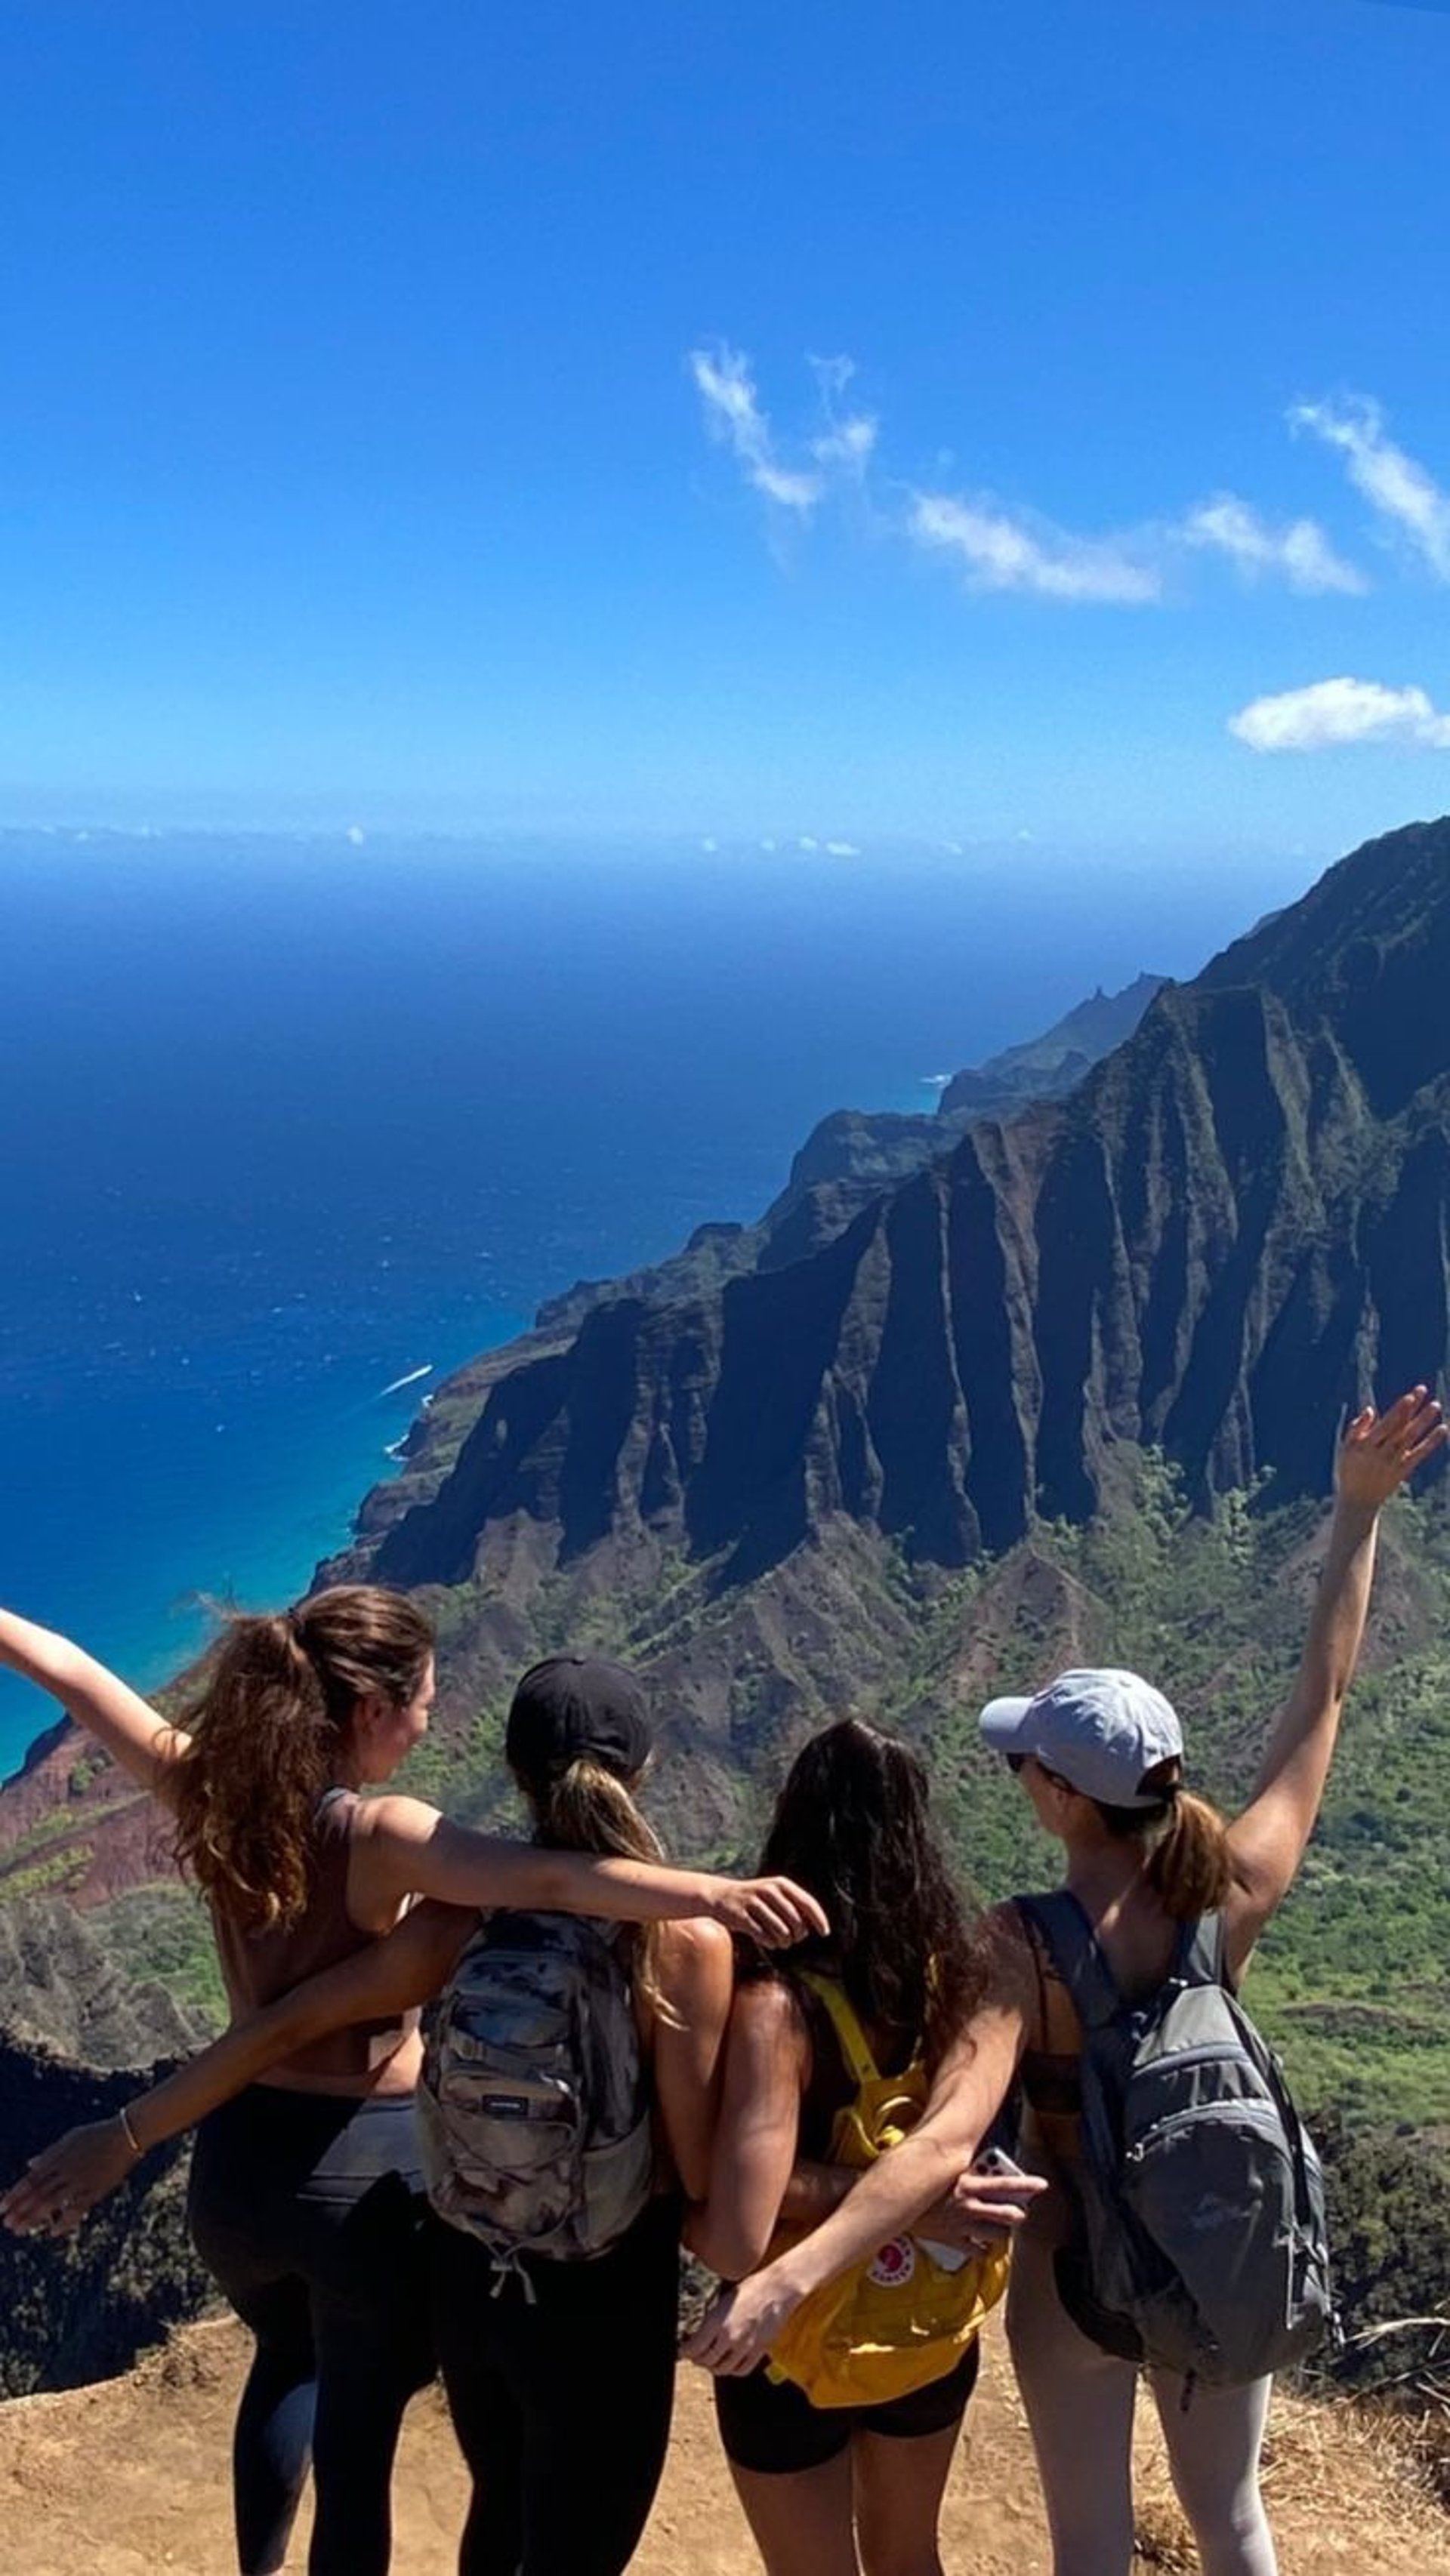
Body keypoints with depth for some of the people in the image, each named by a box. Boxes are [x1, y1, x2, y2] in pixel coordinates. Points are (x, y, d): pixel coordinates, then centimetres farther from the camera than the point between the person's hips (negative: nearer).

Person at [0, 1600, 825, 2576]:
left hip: (240, 2156, 6)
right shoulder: (376, 1836, -24)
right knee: (358, 2431, 15)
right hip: (370, 2168, -6)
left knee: (288, 2361, 34)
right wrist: (714, 1893, -54)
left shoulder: (213, 1787, -8)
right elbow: (543, 1880, -42)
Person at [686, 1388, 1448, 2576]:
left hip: (1082, 2266, -3)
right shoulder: (1234, 1896, -20)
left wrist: (783, 2278, -50)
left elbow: (947, 2140, -42)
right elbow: (1322, 1699, -12)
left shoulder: (1026, 1945, -29)